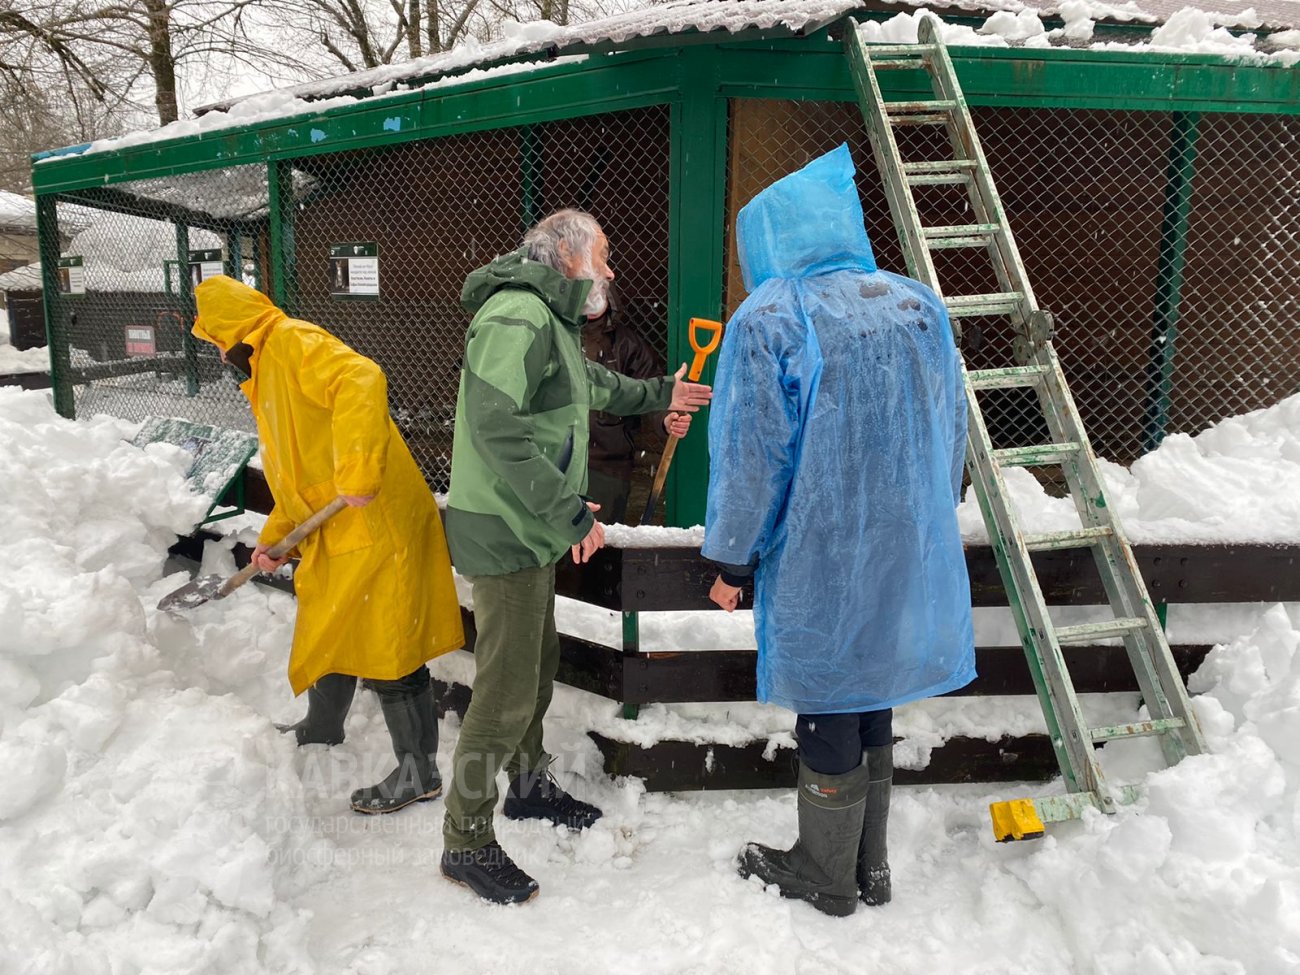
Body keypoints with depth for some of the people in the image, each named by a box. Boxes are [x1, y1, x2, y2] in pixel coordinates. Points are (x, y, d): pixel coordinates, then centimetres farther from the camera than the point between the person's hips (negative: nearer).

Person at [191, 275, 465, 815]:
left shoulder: (294, 342, -10)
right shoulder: (266, 376, 24)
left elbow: (361, 381, -30)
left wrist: (358, 471, -38)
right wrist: (273, 537, 23)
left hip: (377, 523, -11)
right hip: (336, 531, 11)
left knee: (386, 647, -3)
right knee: (329, 634, 25)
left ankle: (418, 772, 10)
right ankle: (321, 730, 47)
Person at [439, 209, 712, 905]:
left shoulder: (551, 320, 17)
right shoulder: (518, 313, -18)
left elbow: (593, 384, 36)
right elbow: (496, 425, -29)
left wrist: (656, 394, 46)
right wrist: (570, 511, -27)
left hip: (529, 532, 11)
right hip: (503, 533, -11)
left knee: (538, 666, 23)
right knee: (506, 691, -4)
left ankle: (529, 785, 43)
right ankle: (466, 841, 12)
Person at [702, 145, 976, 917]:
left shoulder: (769, 318, -13)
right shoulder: (921, 307, 6)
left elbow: (751, 456, -13)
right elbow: (953, 435, 12)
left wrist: (733, 561, -2)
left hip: (820, 563, -6)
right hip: (911, 558, 6)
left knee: (829, 721, 10)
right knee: (873, 709, 20)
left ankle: (826, 877, 31)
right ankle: (871, 866, 36)